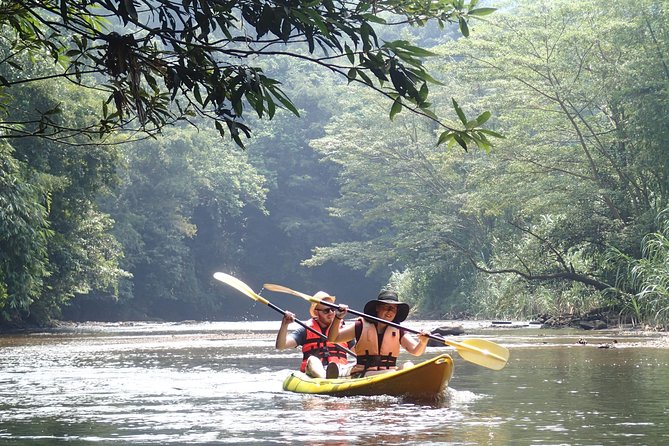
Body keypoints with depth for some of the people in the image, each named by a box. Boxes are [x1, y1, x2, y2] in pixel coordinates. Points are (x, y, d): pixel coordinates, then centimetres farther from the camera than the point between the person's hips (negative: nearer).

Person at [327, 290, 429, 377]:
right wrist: (338, 318, -13)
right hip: (362, 375, -3)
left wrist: (423, 342, -25)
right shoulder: (362, 326, 6)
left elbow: (416, 351, -2)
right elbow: (332, 339, 3)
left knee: (408, 366, -26)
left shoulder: (398, 331, 12)